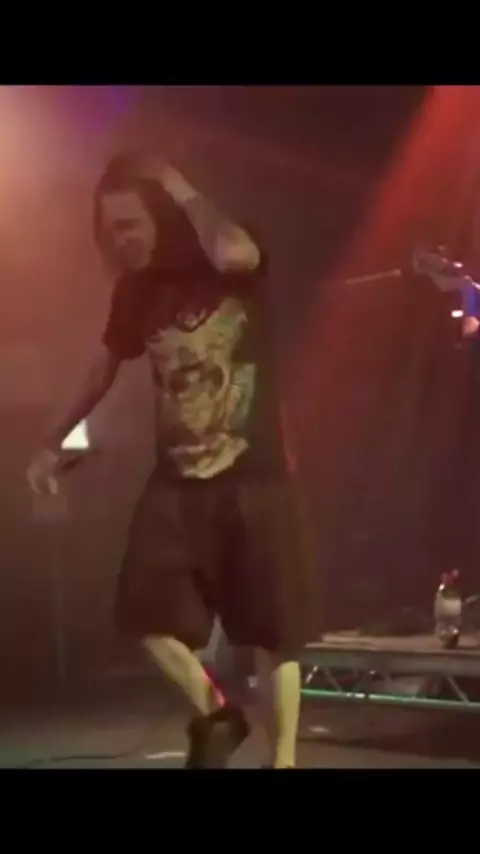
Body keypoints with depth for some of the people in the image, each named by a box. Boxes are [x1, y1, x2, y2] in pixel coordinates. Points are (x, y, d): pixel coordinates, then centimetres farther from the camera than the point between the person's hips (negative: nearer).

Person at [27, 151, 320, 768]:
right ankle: (214, 714, 20)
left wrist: (180, 188, -20)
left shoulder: (235, 266, -9)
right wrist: (53, 442, 25)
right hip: (177, 483, 4)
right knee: (147, 616, -4)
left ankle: (282, 761, 11)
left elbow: (233, 252, -35)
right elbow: (105, 367, 20)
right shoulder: (137, 289, 5)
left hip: (256, 480, -4)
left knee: (272, 634, -1)